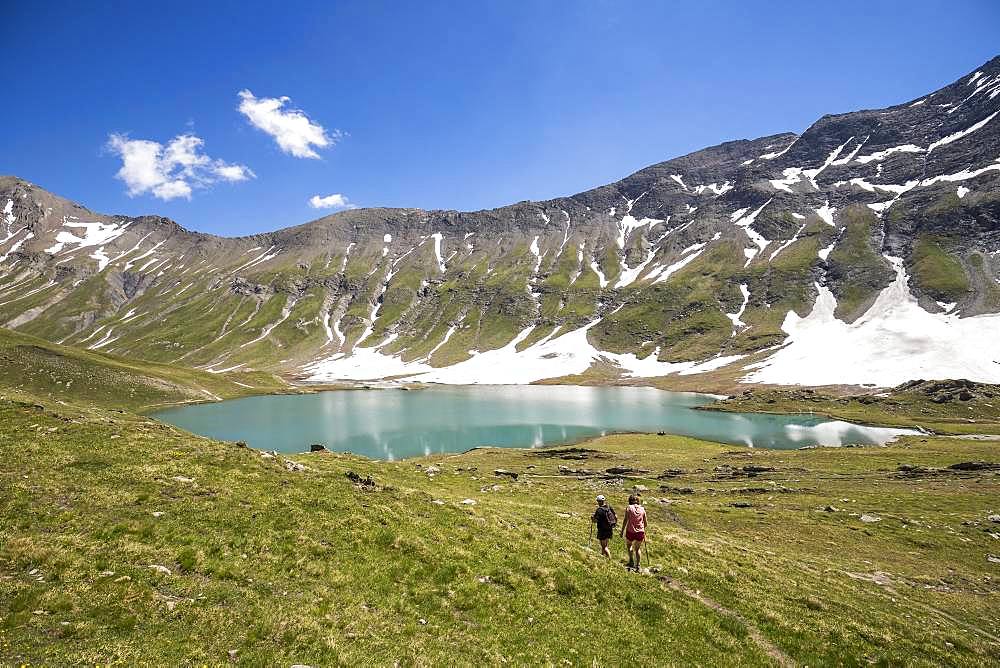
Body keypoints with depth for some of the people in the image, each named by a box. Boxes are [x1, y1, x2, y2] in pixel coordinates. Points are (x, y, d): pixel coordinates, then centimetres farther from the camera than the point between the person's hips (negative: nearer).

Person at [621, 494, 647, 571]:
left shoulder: (629, 508, -5)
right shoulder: (642, 509, 4)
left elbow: (626, 520, -9)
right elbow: (645, 522, 10)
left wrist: (622, 530, -2)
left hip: (630, 531, -2)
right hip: (640, 532, 3)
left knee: (629, 545, 22)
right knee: (637, 548, 20)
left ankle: (631, 561, 10)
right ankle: (637, 565, 16)